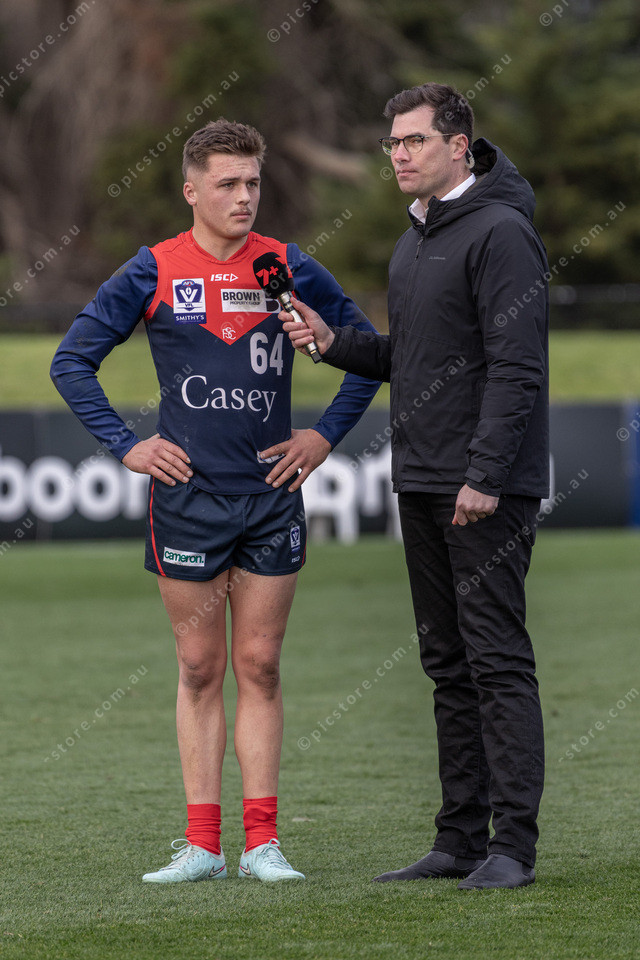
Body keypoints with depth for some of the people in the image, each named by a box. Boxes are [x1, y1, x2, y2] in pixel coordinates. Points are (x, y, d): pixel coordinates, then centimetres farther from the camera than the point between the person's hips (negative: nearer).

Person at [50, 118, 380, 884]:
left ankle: (262, 841, 5)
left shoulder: (287, 268, 3)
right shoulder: (153, 273, -1)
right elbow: (72, 361, 5)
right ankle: (202, 844, 6)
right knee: (199, 668, 3)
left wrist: (328, 434, 6)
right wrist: (126, 446, -1)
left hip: (272, 496, 1)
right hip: (186, 497, -1)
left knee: (259, 666, 2)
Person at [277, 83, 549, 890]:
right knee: (448, 664, 11)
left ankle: (513, 843, -8)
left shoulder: (500, 232, -12)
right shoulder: (414, 240, 17)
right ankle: (461, 837, 15)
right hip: (423, 487, 9)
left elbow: (516, 365, -18)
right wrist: (335, 343, 7)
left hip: (486, 489, -9)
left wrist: (484, 476, -22)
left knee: (497, 658, -9)